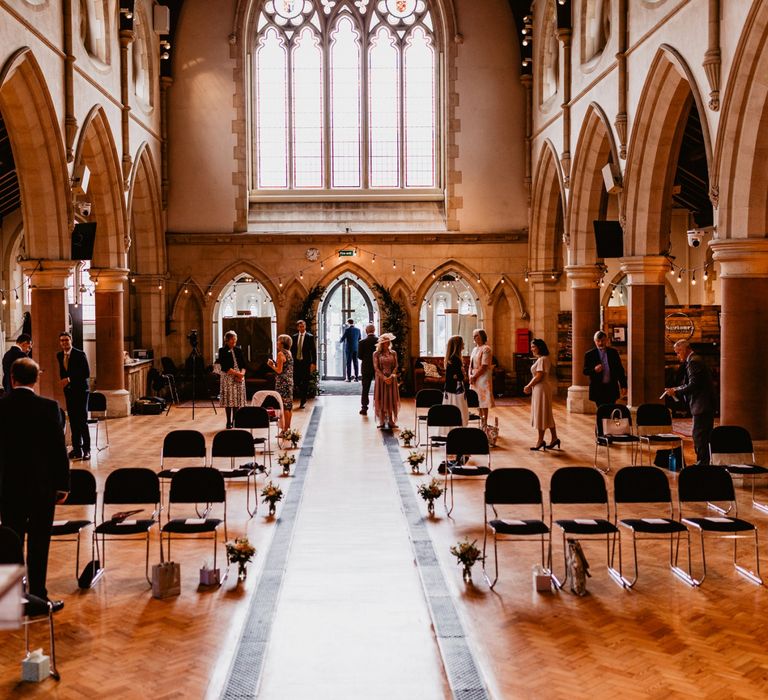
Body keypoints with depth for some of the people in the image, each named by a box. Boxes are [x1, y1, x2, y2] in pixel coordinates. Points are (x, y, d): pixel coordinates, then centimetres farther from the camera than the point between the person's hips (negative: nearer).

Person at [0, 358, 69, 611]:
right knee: (38, 545, 4)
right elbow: (59, 448, -10)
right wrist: (63, 484, 0)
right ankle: (38, 597, 9)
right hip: (41, 486, -3)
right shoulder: (48, 407, -12)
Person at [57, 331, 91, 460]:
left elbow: (87, 373, -15)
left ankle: (86, 450, -1)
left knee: (82, 421, -6)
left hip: (80, 391, -6)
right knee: (73, 421, 7)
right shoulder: (60, 355, 8)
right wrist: (63, 380, 9)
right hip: (68, 391, 6)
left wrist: (70, 379, -18)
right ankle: (77, 448, 14)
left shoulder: (80, 354, -10)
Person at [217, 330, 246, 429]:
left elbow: (243, 364, 8)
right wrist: (236, 373, -16)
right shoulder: (222, 350, -2)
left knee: (237, 399, 2)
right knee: (228, 400, -4)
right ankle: (229, 422, 4)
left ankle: (235, 421, 10)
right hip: (227, 377, -4)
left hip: (239, 378, 4)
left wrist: (242, 373, -12)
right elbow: (225, 367, -10)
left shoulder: (238, 350, 10)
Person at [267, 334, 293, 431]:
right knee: (289, 405, 12)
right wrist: (275, 363, 15)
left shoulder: (281, 354, -14)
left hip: (282, 382, -9)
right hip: (290, 381, 9)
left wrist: (271, 365, -3)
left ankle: (285, 428, -3)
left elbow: (279, 370, -18)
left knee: (284, 405, -5)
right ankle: (288, 427, 18)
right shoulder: (289, 353, 12)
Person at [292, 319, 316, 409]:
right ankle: (302, 398, 23)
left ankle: (302, 402, 10)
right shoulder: (294, 337, 8)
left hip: (306, 362, -3)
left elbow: (313, 351, -4)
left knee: (305, 383, 1)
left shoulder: (310, 337, -2)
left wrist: (313, 363, -10)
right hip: (296, 362, 3)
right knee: (296, 382, -2)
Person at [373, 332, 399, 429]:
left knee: (391, 399, 2)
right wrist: (384, 378, -14)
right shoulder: (376, 354, -1)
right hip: (381, 379, -2)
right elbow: (376, 368, -5)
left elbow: (396, 366, 3)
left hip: (391, 379, 2)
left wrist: (391, 376, -12)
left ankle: (390, 421, 7)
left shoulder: (393, 353, 6)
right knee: (381, 399, -1)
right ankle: (382, 421, 2)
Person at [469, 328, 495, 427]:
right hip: (474, 378, 8)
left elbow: (484, 366, -16)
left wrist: (474, 376, -14)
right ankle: (481, 422, 18)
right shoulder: (474, 349, 15)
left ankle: (485, 423, 0)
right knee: (477, 401, 10)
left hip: (483, 378, -8)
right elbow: (471, 364, 15)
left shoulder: (486, 349, -10)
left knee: (483, 400, -5)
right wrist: (470, 375, -1)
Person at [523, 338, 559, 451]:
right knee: (547, 415, 13)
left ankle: (540, 440, 4)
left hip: (541, 388, -10)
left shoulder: (542, 359, -16)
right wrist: (530, 386, 5)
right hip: (539, 388, 10)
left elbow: (539, 376, -21)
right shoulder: (542, 359, 15)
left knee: (541, 414, -3)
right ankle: (554, 438, 18)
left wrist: (528, 386, -12)